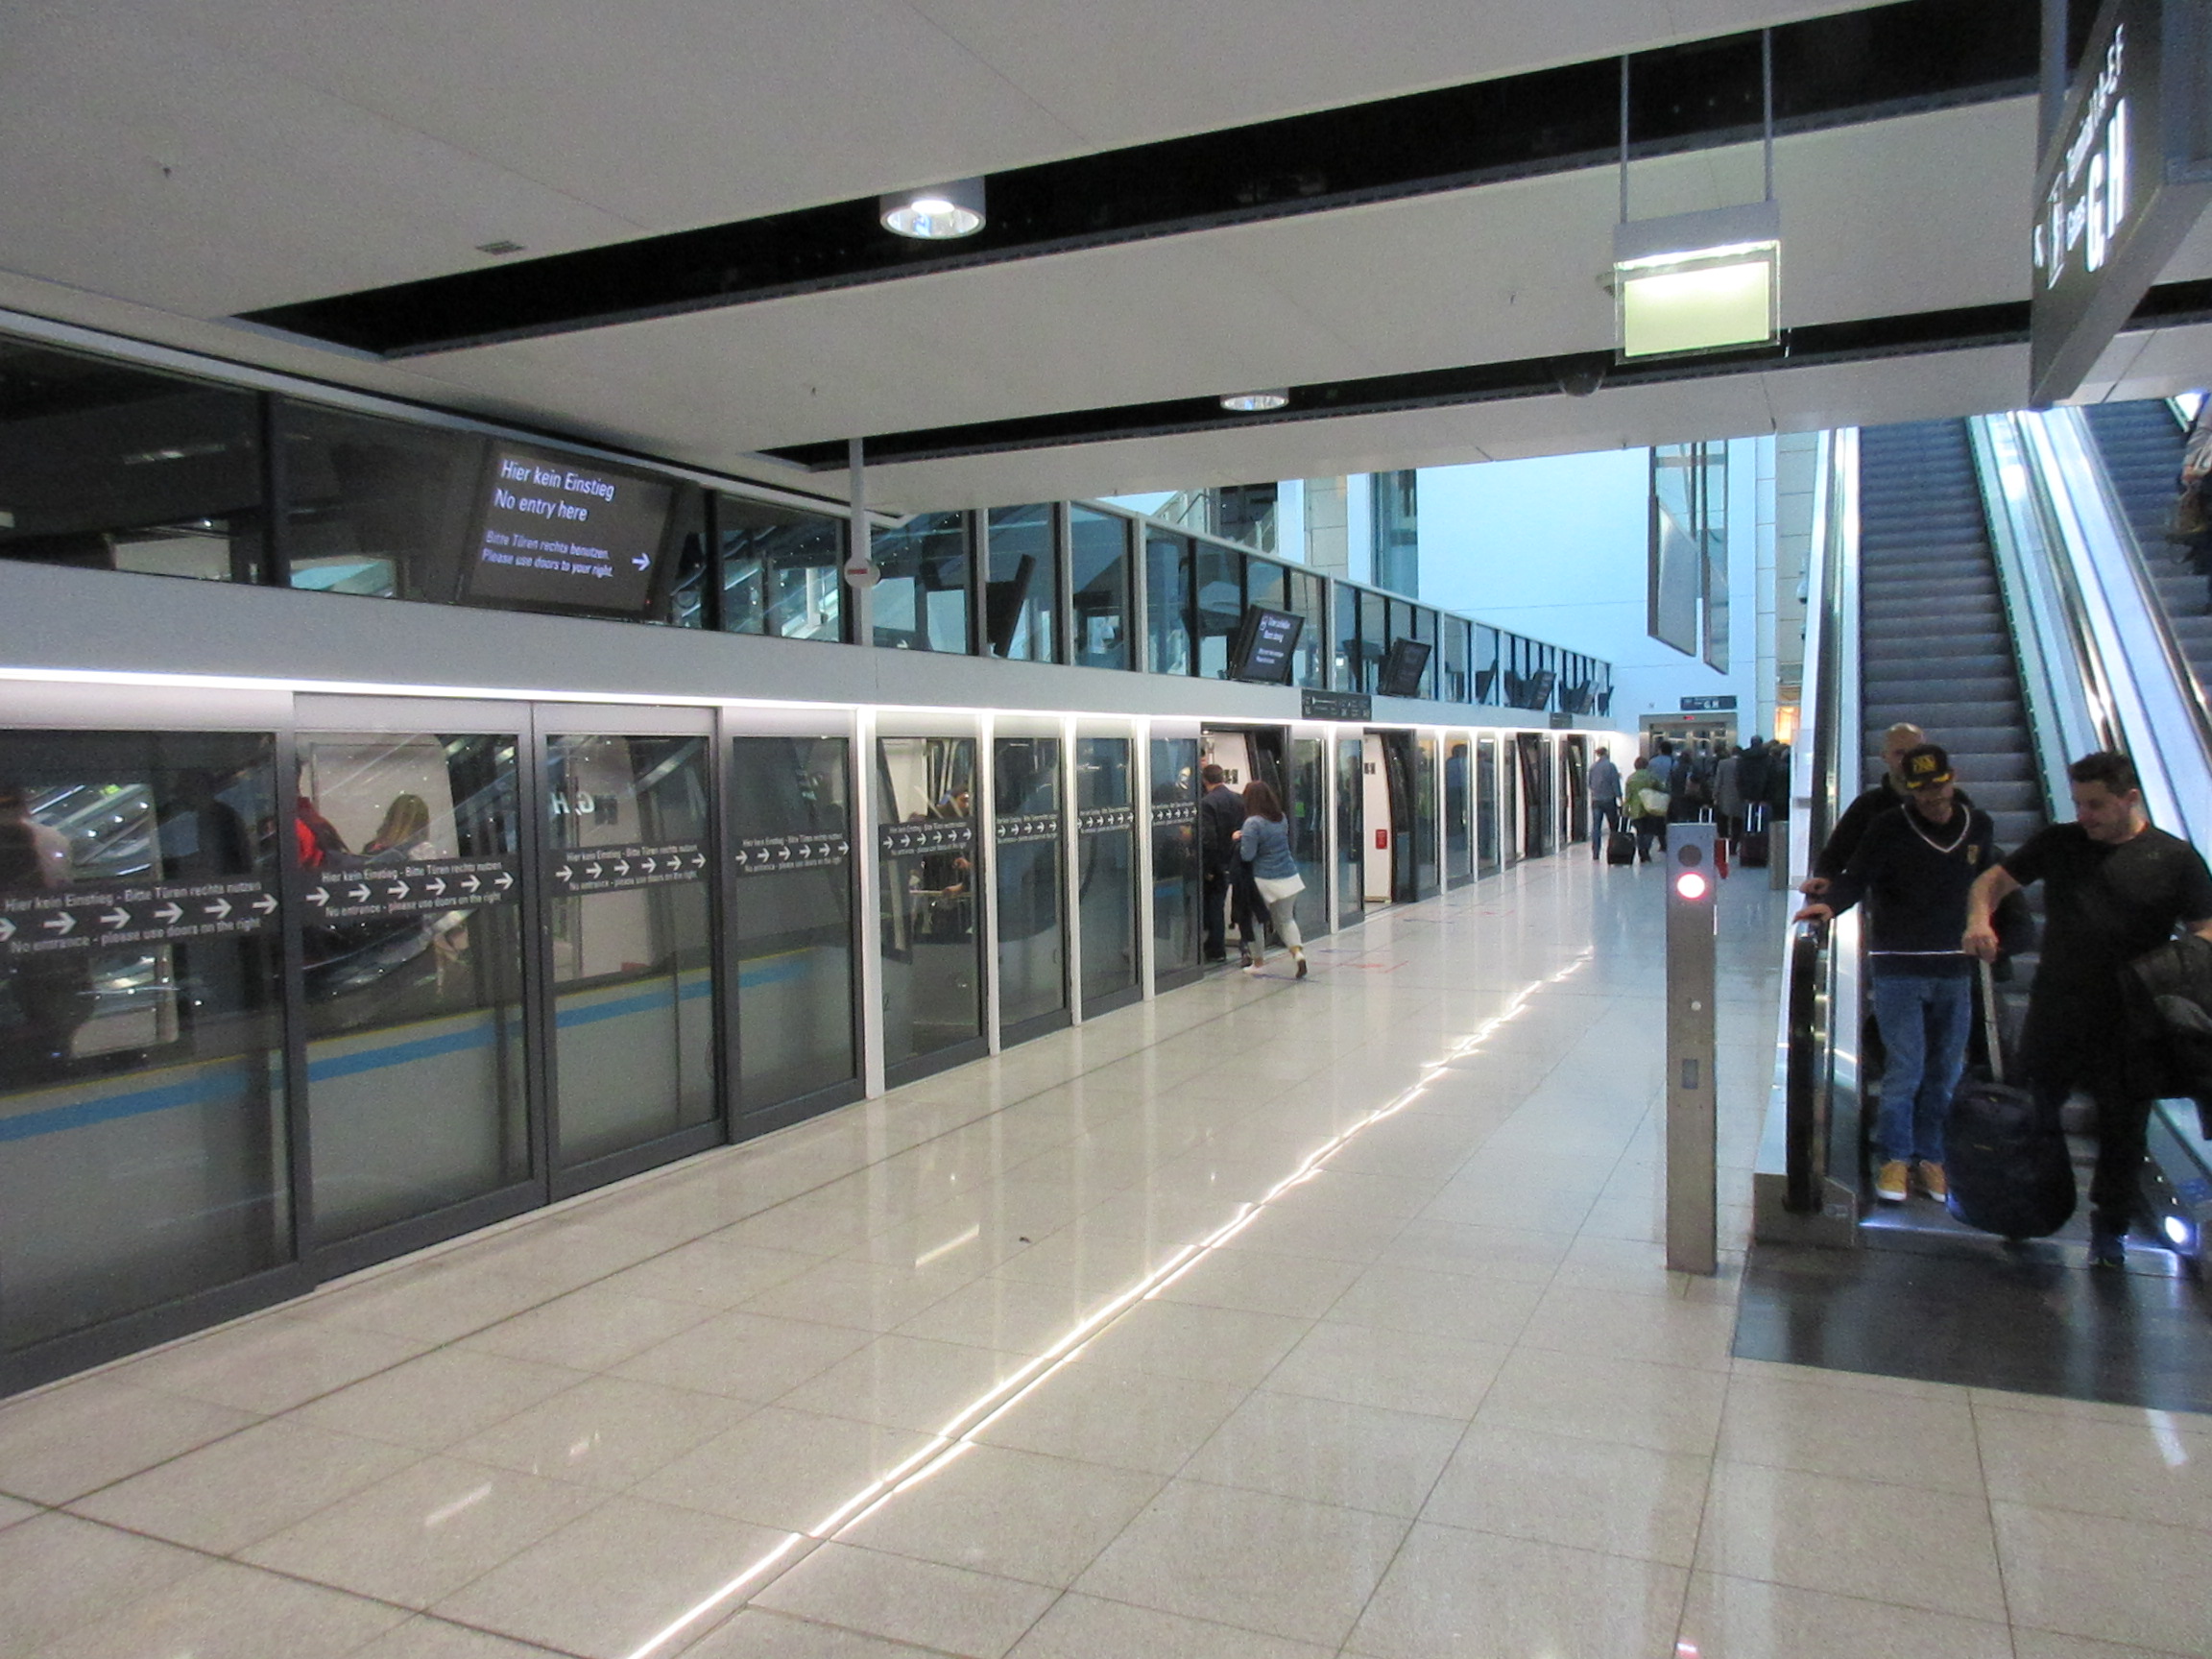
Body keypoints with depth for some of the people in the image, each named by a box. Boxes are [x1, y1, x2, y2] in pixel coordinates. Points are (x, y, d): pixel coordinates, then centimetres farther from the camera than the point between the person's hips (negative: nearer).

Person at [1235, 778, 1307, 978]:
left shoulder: (1253, 823, -16)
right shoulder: (1281, 818, 6)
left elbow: (1247, 855, -18)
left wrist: (1239, 839, 0)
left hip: (1265, 881, -6)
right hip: (1290, 878, 6)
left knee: (1255, 919, 13)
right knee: (1286, 919, 17)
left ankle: (1257, 960, 21)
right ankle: (1298, 952, -5)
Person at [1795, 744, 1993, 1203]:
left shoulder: (1979, 826, 5)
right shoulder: (1889, 829, -8)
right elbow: (1855, 877, -14)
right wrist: (1829, 903, -32)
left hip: (1955, 968, 4)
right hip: (1899, 967, -4)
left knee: (1945, 1072, 9)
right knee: (1905, 1069, -4)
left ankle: (1931, 1157, 22)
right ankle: (1895, 1157, 10)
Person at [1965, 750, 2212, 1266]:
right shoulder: (2057, 842, 3)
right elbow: (1994, 881, 6)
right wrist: (1979, 919, -15)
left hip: (2129, 1027, -2)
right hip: (2054, 1019, 2)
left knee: (2122, 1132, 10)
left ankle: (2109, 1229, 28)